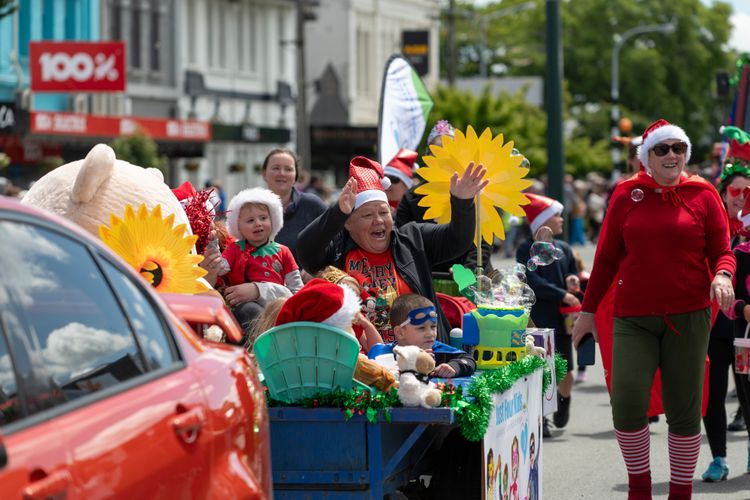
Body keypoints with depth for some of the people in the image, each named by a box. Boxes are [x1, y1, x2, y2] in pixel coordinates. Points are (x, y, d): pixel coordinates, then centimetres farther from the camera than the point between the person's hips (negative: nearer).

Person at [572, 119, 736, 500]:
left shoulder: (703, 195, 4)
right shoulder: (627, 194, 6)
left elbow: (722, 252, 5)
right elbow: (607, 257, 10)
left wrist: (722, 276, -18)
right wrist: (588, 310, 12)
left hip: (689, 316, 0)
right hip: (633, 318, 0)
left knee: (684, 409, 3)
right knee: (627, 400, -14)